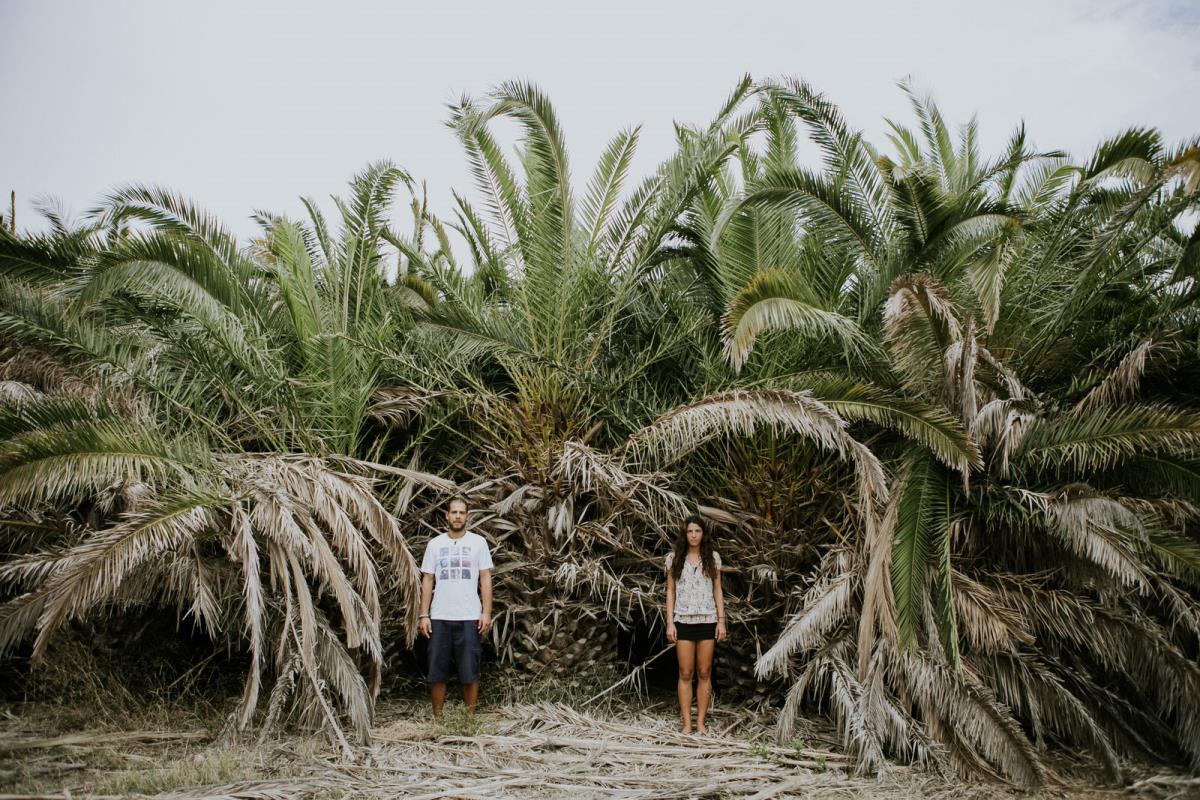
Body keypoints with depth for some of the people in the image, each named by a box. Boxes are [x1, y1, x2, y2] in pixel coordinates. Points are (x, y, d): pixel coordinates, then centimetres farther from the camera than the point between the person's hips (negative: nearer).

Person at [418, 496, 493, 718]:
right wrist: (423, 615, 1)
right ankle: (437, 717, 17)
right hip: (439, 618, 2)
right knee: (436, 672, 5)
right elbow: (427, 581, 8)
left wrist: (487, 612, -7)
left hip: (469, 617, -2)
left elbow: (485, 579, 2)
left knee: (470, 672, 1)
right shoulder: (435, 544, 8)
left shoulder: (478, 542, 3)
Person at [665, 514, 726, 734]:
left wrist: (721, 621, 1)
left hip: (707, 620, 1)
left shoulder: (713, 557, 5)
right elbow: (670, 591, 5)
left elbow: (717, 590, 7)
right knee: (685, 674, 0)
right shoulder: (674, 558, 4)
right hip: (684, 621, -1)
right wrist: (670, 622, -2)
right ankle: (687, 724, 5)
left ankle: (701, 722, 10)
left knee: (704, 673, 3)